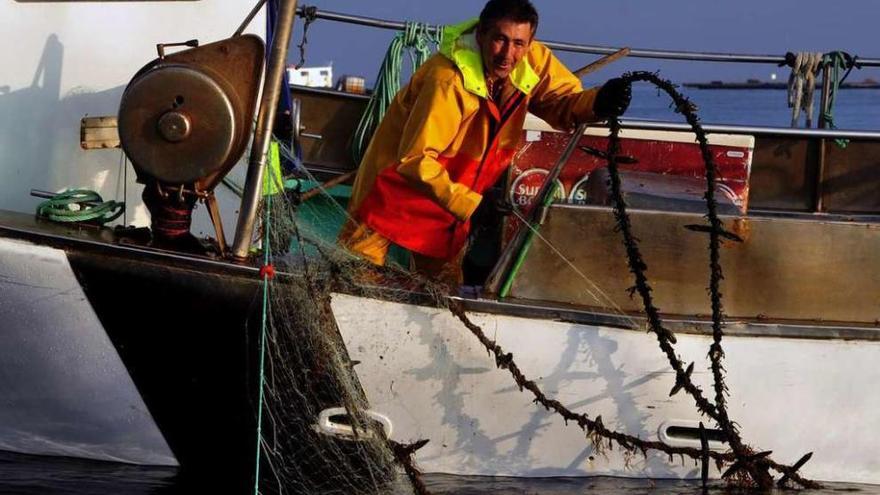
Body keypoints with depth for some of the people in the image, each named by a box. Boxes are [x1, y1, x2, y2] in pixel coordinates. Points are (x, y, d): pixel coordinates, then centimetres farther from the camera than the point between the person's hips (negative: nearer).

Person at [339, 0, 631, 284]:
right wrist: (471, 206, -40)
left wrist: (598, 103, -30)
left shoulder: (533, 61, -15)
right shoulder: (448, 80, -34)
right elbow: (415, 160, -34)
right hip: (398, 184, -6)